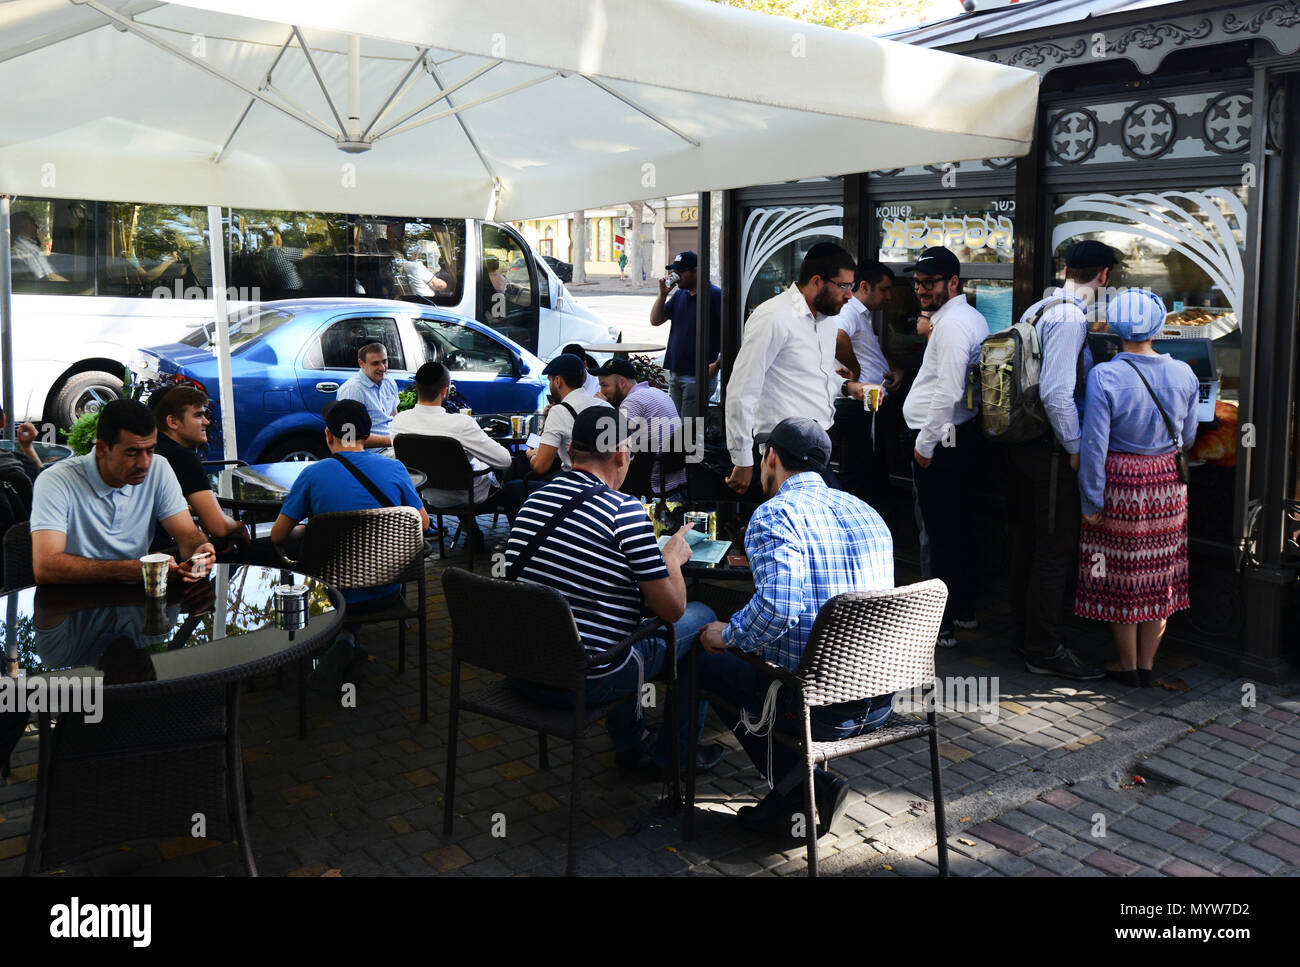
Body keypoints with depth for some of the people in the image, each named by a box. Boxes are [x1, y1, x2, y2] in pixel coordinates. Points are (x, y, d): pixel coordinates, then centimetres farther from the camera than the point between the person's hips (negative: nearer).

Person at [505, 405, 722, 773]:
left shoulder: (534, 500, 4)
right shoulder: (625, 511, -17)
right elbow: (672, 608, -11)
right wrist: (673, 556, 9)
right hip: (585, 683, -7)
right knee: (700, 618, 13)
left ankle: (629, 741, 43)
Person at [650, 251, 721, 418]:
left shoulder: (715, 295, -9)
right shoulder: (679, 295, 15)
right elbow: (655, 320, 15)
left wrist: (717, 364, -18)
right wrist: (663, 294, 2)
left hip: (698, 375, -8)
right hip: (675, 372, 8)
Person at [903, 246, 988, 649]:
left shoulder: (952, 323, -17)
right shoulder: (973, 318, 16)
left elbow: (948, 392, -23)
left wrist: (925, 443, -18)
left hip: (940, 440, -11)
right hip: (962, 435, 11)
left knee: (942, 534, -5)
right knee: (959, 528, 18)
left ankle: (942, 625, 2)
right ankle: (964, 609, 30)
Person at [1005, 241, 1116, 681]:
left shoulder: (1036, 309, 11)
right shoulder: (1070, 317, -18)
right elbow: (1057, 393, -25)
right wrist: (1075, 448, -16)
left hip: (1023, 442, 10)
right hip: (1051, 449, -10)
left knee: (1029, 539, 18)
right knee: (1057, 548, -1)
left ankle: (1025, 631, 31)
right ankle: (1044, 650, 7)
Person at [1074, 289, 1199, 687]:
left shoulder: (1105, 376, -16)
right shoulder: (1183, 374, -4)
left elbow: (1094, 445, -16)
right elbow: (1187, 437, 7)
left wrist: (1091, 501, -9)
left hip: (1120, 484, -4)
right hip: (1167, 483, 4)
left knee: (1120, 574, 9)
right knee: (1159, 572, 14)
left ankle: (1126, 664, 21)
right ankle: (1148, 664, 24)